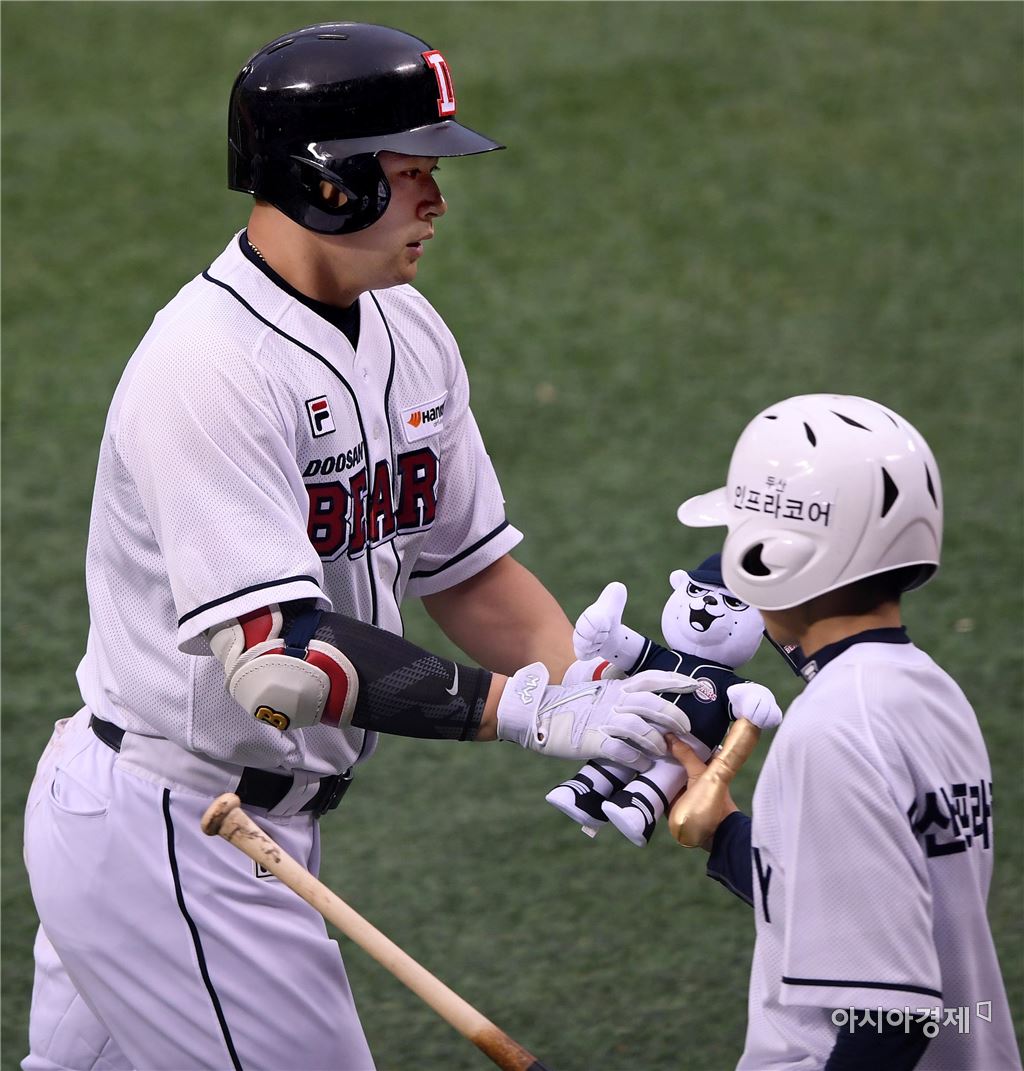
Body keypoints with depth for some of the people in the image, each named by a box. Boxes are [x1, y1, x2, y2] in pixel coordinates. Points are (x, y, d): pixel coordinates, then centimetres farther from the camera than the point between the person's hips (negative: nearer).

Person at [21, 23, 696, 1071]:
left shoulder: (406, 333, 5)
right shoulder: (211, 364, -24)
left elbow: (469, 570, 11)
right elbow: (278, 659, -32)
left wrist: (611, 694, -7)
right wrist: (537, 713, -35)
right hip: (167, 844, -9)